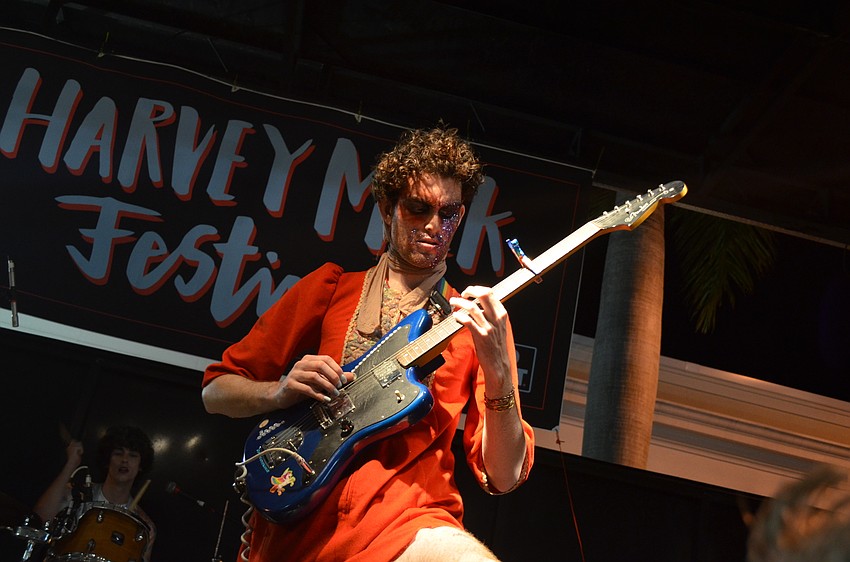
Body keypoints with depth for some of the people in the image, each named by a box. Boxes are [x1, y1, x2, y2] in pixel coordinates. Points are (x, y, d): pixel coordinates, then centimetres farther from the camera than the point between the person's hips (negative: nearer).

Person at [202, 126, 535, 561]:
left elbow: (503, 477, 5)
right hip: (292, 521, 4)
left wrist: (497, 369, -11)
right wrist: (281, 392, -4)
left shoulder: (475, 321, 12)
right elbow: (216, 390, 16)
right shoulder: (329, 288, 15)